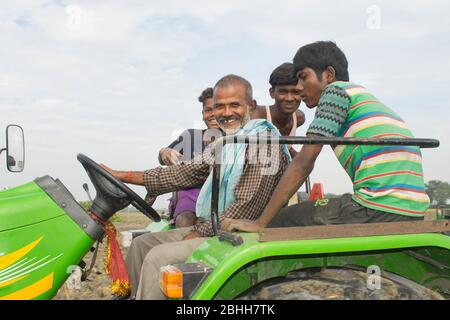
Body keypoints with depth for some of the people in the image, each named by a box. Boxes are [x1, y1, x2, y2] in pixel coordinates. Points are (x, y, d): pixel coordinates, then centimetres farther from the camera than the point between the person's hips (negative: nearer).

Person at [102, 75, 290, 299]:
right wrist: (124, 176, 8)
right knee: (141, 244, 9)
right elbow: (185, 173, 12)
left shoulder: (264, 140, -14)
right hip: (209, 228, 9)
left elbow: (247, 207, -20)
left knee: (158, 257, -19)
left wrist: (200, 233, -14)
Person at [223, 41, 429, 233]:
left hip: (376, 211, -9)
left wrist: (260, 223, -8)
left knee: (277, 224, 1)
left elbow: (304, 163, -9)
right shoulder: (366, 98, 25)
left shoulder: (336, 90, 0)